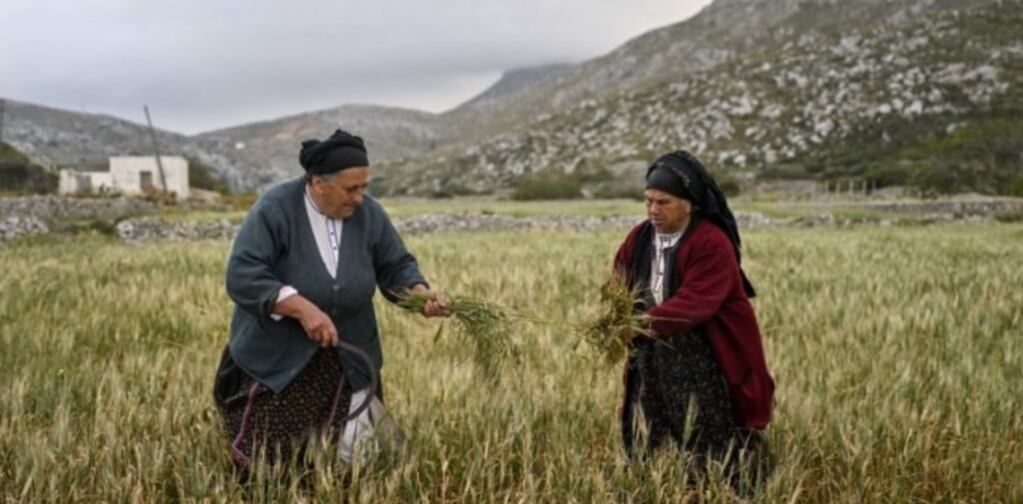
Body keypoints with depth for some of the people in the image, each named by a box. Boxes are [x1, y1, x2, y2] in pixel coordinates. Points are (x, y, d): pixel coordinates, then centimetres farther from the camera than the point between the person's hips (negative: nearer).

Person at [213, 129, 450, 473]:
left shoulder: (369, 214, -5)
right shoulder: (274, 210, -18)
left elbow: (396, 266, 4)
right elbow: (242, 276, -25)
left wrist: (421, 293, -17)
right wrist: (301, 307, -34)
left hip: (346, 359, 4)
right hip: (278, 357, -3)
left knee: (355, 457, 9)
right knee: (262, 461, 8)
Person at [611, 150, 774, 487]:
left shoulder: (712, 244, -17)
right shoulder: (639, 239, 5)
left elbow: (694, 302, -27)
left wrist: (644, 323, -38)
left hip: (704, 365, -6)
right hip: (653, 363, 6)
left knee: (712, 453, 1)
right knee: (651, 449, 11)